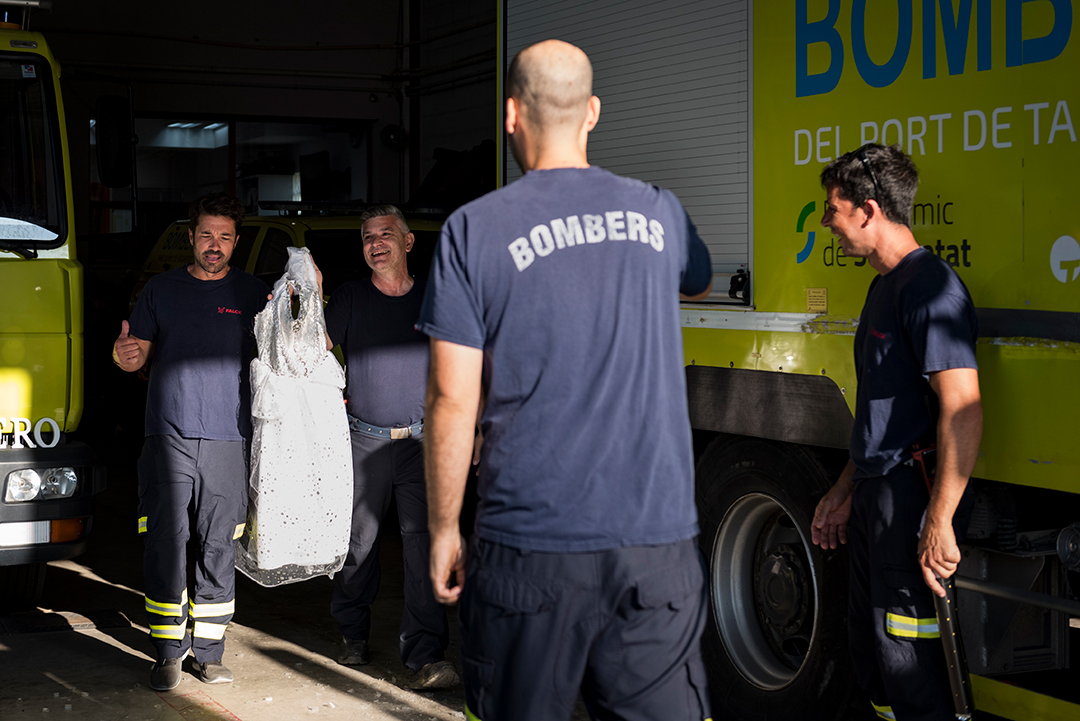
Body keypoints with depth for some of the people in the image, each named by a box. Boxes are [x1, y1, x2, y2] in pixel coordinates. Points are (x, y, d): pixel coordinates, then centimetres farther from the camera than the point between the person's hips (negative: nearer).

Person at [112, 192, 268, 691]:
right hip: (168, 439, 0)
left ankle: (209, 651, 13)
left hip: (228, 442, 0)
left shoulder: (253, 295, 9)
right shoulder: (162, 290, 12)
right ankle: (167, 652, 6)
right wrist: (125, 354, -14)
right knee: (164, 546, -3)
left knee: (218, 549, 4)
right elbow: (137, 352, 11)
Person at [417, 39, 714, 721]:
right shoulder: (658, 212, 6)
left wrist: (443, 530, 6)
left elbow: (453, 401, -5)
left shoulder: (474, 230, -4)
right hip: (657, 538, 2)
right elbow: (699, 283, 31)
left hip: (530, 547, -2)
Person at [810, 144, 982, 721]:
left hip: (914, 499, -10)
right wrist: (846, 489, 24)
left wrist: (939, 522, -26)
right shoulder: (884, 285, 16)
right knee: (869, 650, 18)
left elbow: (963, 409, -23)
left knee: (910, 665, -5)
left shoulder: (930, 286, -16)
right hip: (876, 495, 10)